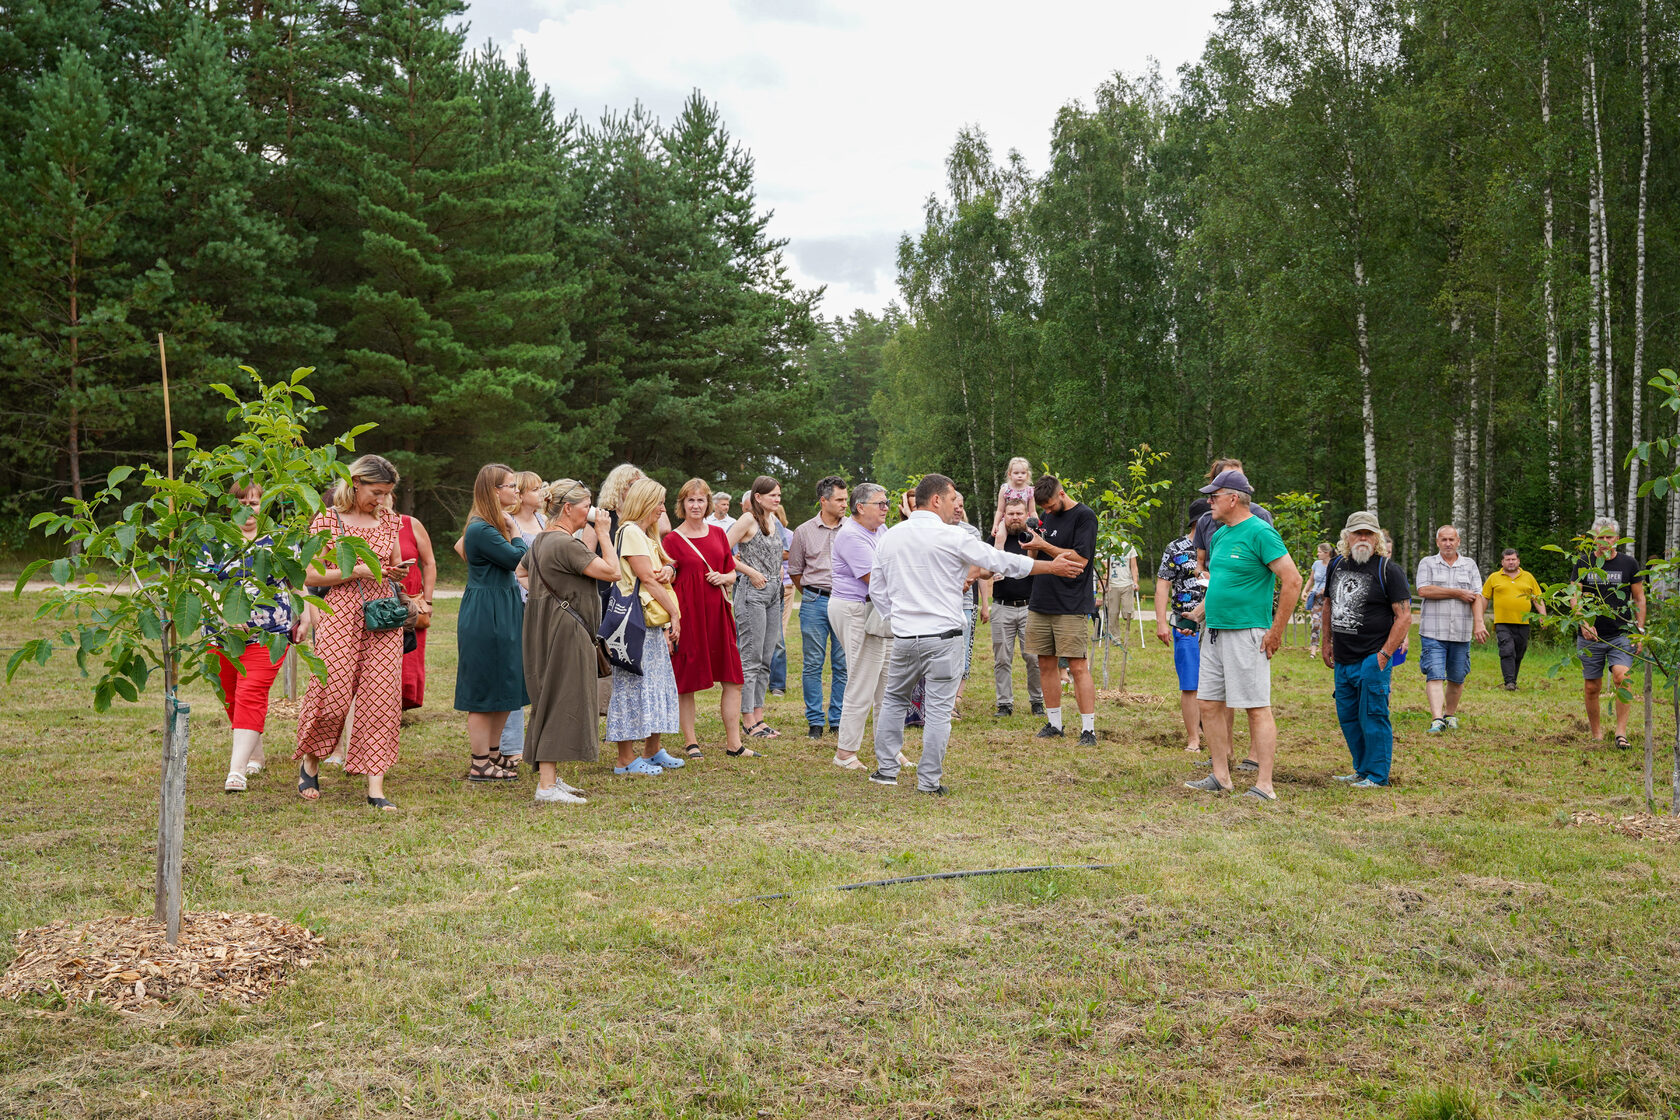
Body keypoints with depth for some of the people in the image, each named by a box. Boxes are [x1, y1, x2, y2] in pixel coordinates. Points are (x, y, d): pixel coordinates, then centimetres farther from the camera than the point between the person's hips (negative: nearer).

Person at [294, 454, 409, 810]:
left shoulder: (388, 520, 12)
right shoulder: (327, 520, -1)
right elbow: (312, 575, -4)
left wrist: (399, 572, -1)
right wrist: (357, 571, -14)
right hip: (340, 614, -4)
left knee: (381, 697, -3)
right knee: (333, 695, -5)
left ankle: (375, 785, -1)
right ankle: (310, 761, 24)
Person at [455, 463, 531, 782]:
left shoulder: (494, 526, 14)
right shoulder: (481, 529, -18)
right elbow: (518, 559, -18)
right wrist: (514, 531, -6)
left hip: (503, 614, 10)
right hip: (485, 616, -10)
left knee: (505, 689, 14)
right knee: (484, 692, -3)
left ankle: (491, 754, 23)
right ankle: (479, 765, 5)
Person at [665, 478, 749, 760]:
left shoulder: (719, 534, 11)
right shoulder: (672, 539, -2)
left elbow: (733, 573, 19)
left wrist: (724, 578, -4)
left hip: (717, 612, 5)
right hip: (688, 613, -4)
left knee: (733, 679, 3)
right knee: (686, 682, 1)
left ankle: (733, 743, 11)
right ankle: (691, 743, 13)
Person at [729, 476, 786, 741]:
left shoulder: (773, 519, 14)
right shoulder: (748, 520, -9)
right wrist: (751, 572, -12)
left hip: (774, 592, 8)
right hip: (753, 592, -8)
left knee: (766, 659, 9)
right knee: (751, 659, -5)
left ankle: (759, 717, 15)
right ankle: (748, 721, -2)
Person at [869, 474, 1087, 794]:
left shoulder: (890, 537, 7)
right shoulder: (952, 537, -9)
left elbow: (877, 589, 14)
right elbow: (1001, 561, -5)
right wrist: (1052, 566, 4)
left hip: (904, 638, 5)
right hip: (943, 638, -5)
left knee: (894, 699, 19)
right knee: (938, 710, 1)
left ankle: (886, 769, 19)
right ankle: (929, 782, 4)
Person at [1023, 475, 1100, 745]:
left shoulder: (1084, 516, -6)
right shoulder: (1046, 516, 16)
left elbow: (1080, 559, -14)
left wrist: (1043, 545, -14)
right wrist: (1031, 545, -3)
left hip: (1070, 607, -7)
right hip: (1040, 603, 7)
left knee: (1078, 666, -8)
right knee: (1046, 664, 9)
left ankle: (1088, 729, -5)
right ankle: (1053, 723, 18)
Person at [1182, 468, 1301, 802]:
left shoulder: (1259, 532, -12)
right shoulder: (1219, 535, 15)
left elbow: (1292, 580, -16)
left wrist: (1276, 632, -15)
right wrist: (1199, 615, 20)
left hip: (1246, 633, -9)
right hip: (1214, 633, 9)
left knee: (1256, 708, -6)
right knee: (1209, 703, 10)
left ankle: (1264, 786, -3)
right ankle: (1221, 777, 19)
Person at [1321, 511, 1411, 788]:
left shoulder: (1388, 570, -8)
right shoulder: (1336, 565, 11)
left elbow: (1404, 616, -11)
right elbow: (1328, 605, 23)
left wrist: (1385, 654, -15)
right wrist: (1327, 643, 17)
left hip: (1373, 658, -7)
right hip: (1343, 659, 7)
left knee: (1372, 716, -5)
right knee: (1347, 716, 13)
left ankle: (1377, 775, 4)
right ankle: (1362, 770, 25)